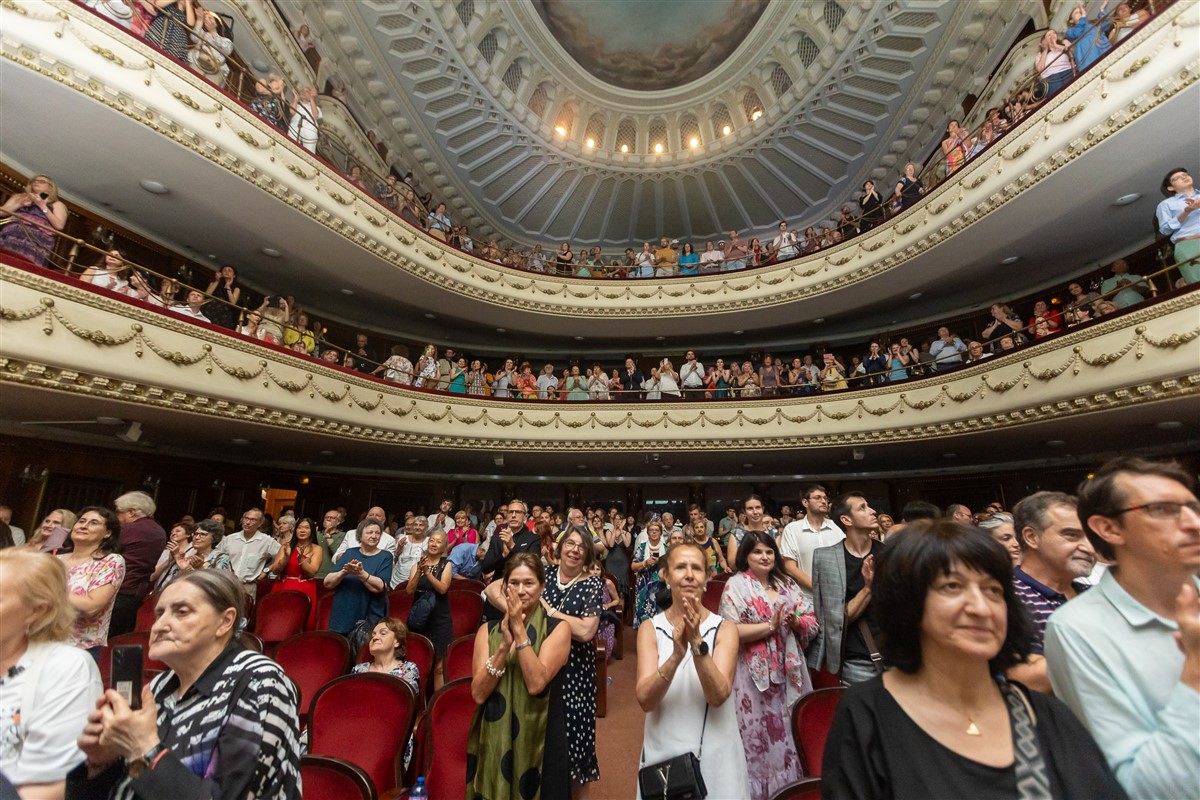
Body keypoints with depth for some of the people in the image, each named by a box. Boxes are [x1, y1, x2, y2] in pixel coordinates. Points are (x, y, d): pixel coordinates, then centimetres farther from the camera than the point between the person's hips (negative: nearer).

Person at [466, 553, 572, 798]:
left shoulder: (558, 628, -11)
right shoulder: (488, 630, -2)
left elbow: (536, 684, -22)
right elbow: (478, 694, -11)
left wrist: (519, 629, -24)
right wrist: (504, 645, -24)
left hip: (540, 739, -2)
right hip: (493, 739, 3)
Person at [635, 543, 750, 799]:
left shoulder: (724, 628, -9)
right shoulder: (650, 628, -8)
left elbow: (718, 696, -19)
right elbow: (645, 700, -17)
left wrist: (697, 643, -34)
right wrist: (676, 656, -33)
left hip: (715, 754, 0)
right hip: (662, 753, 1)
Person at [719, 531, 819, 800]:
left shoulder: (787, 584, 6)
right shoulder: (736, 585, -10)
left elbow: (812, 624, 6)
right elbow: (731, 632, -17)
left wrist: (795, 622, -15)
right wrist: (771, 626, -19)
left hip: (789, 672, 5)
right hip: (754, 675, -4)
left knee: (791, 731, 13)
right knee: (759, 734, 7)